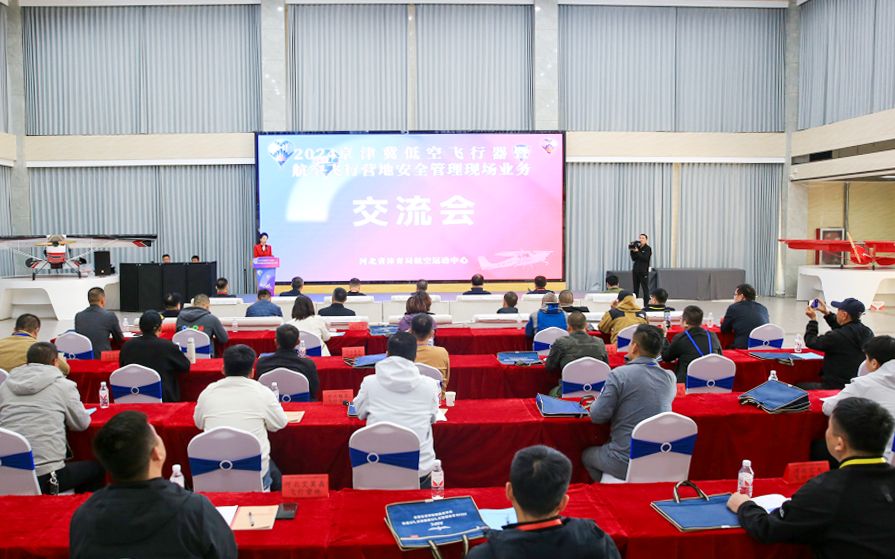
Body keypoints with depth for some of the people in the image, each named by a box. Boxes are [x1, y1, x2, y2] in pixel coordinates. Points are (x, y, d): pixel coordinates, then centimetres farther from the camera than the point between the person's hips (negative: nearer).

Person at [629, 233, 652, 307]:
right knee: (635, 289, 6)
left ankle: (646, 305, -6)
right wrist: (632, 251, -4)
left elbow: (645, 258, -16)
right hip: (636, 270, 5)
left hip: (644, 271, -5)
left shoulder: (648, 248, -2)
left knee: (645, 289, -6)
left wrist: (637, 252, -18)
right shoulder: (637, 247, 12)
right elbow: (633, 259, 10)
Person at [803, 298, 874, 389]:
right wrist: (827, 313, 25)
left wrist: (813, 319, 6)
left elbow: (811, 342, -8)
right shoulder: (868, 332, 0)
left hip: (836, 388, -8)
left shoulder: (837, 337, -25)